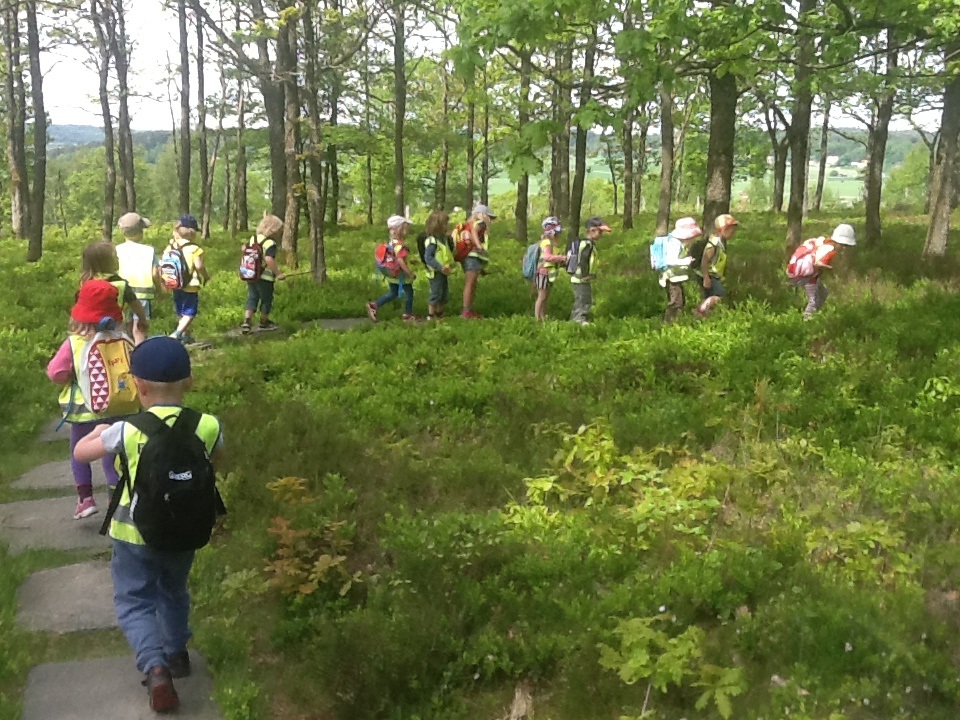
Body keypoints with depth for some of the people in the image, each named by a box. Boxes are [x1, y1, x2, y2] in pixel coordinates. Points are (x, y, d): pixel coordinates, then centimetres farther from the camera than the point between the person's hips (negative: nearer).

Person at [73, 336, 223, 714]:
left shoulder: (128, 430, -17)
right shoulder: (207, 426, -12)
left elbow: (80, 452, 0)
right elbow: (216, 457, 11)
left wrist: (98, 431, 19)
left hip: (135, 533, -3)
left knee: (133, 602, 9)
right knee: (173, 592, 26)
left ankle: (155, 666, -10)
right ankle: (176, 653, 42)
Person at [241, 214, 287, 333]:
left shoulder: (253, 239, 8)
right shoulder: (270, 243, -18)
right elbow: (269, 259, -30)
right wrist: (278, 273, -26)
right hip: (265, 277, -7)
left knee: (252, 297, 13)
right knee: (266, 299, 11)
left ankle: (247, 320, -3)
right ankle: (264, 322, 26)